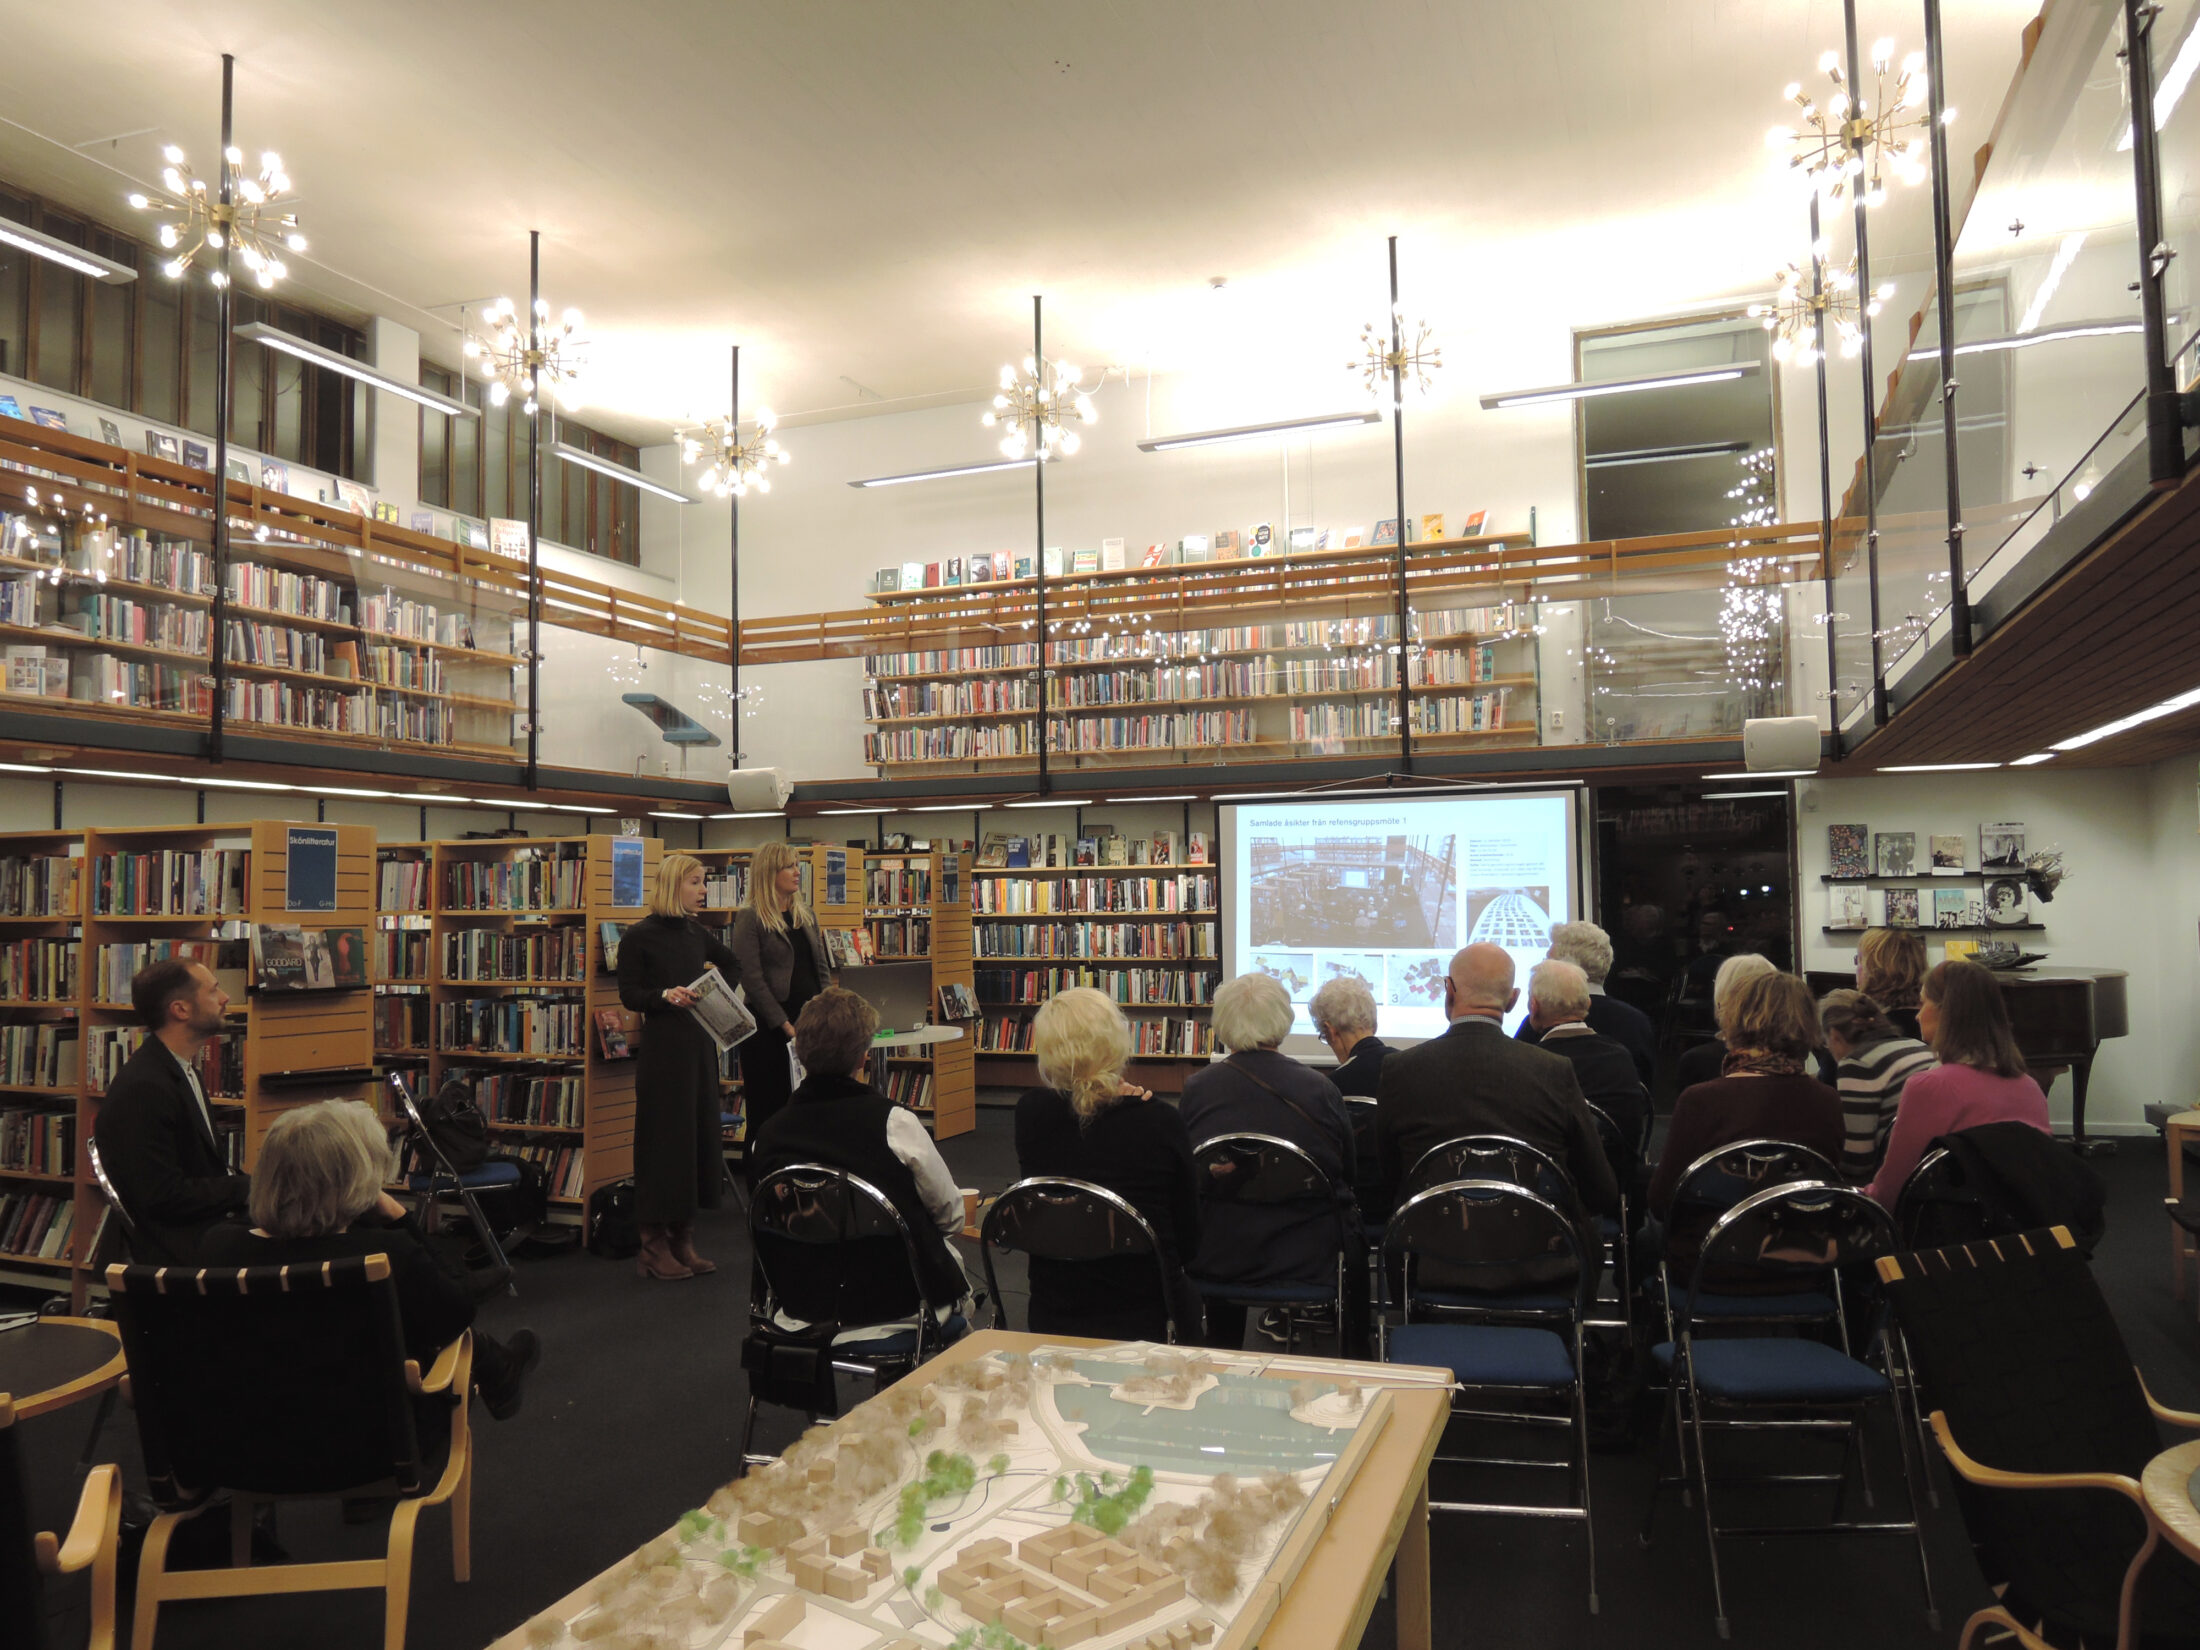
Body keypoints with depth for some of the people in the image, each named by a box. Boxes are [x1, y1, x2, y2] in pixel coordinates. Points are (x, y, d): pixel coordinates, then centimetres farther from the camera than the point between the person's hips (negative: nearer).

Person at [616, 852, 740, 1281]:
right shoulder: (640, 936, -8)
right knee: (664, 1136, -3)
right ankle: (654, 1245, 8)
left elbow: (731, 964, 27)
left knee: (701, 1132, 8)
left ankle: (683, 1239, 19)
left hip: (700, 1041, 7)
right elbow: (629, 994, -9)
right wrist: (664, 996, -25)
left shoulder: (696, 933, 10)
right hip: (663, 1045, -7)